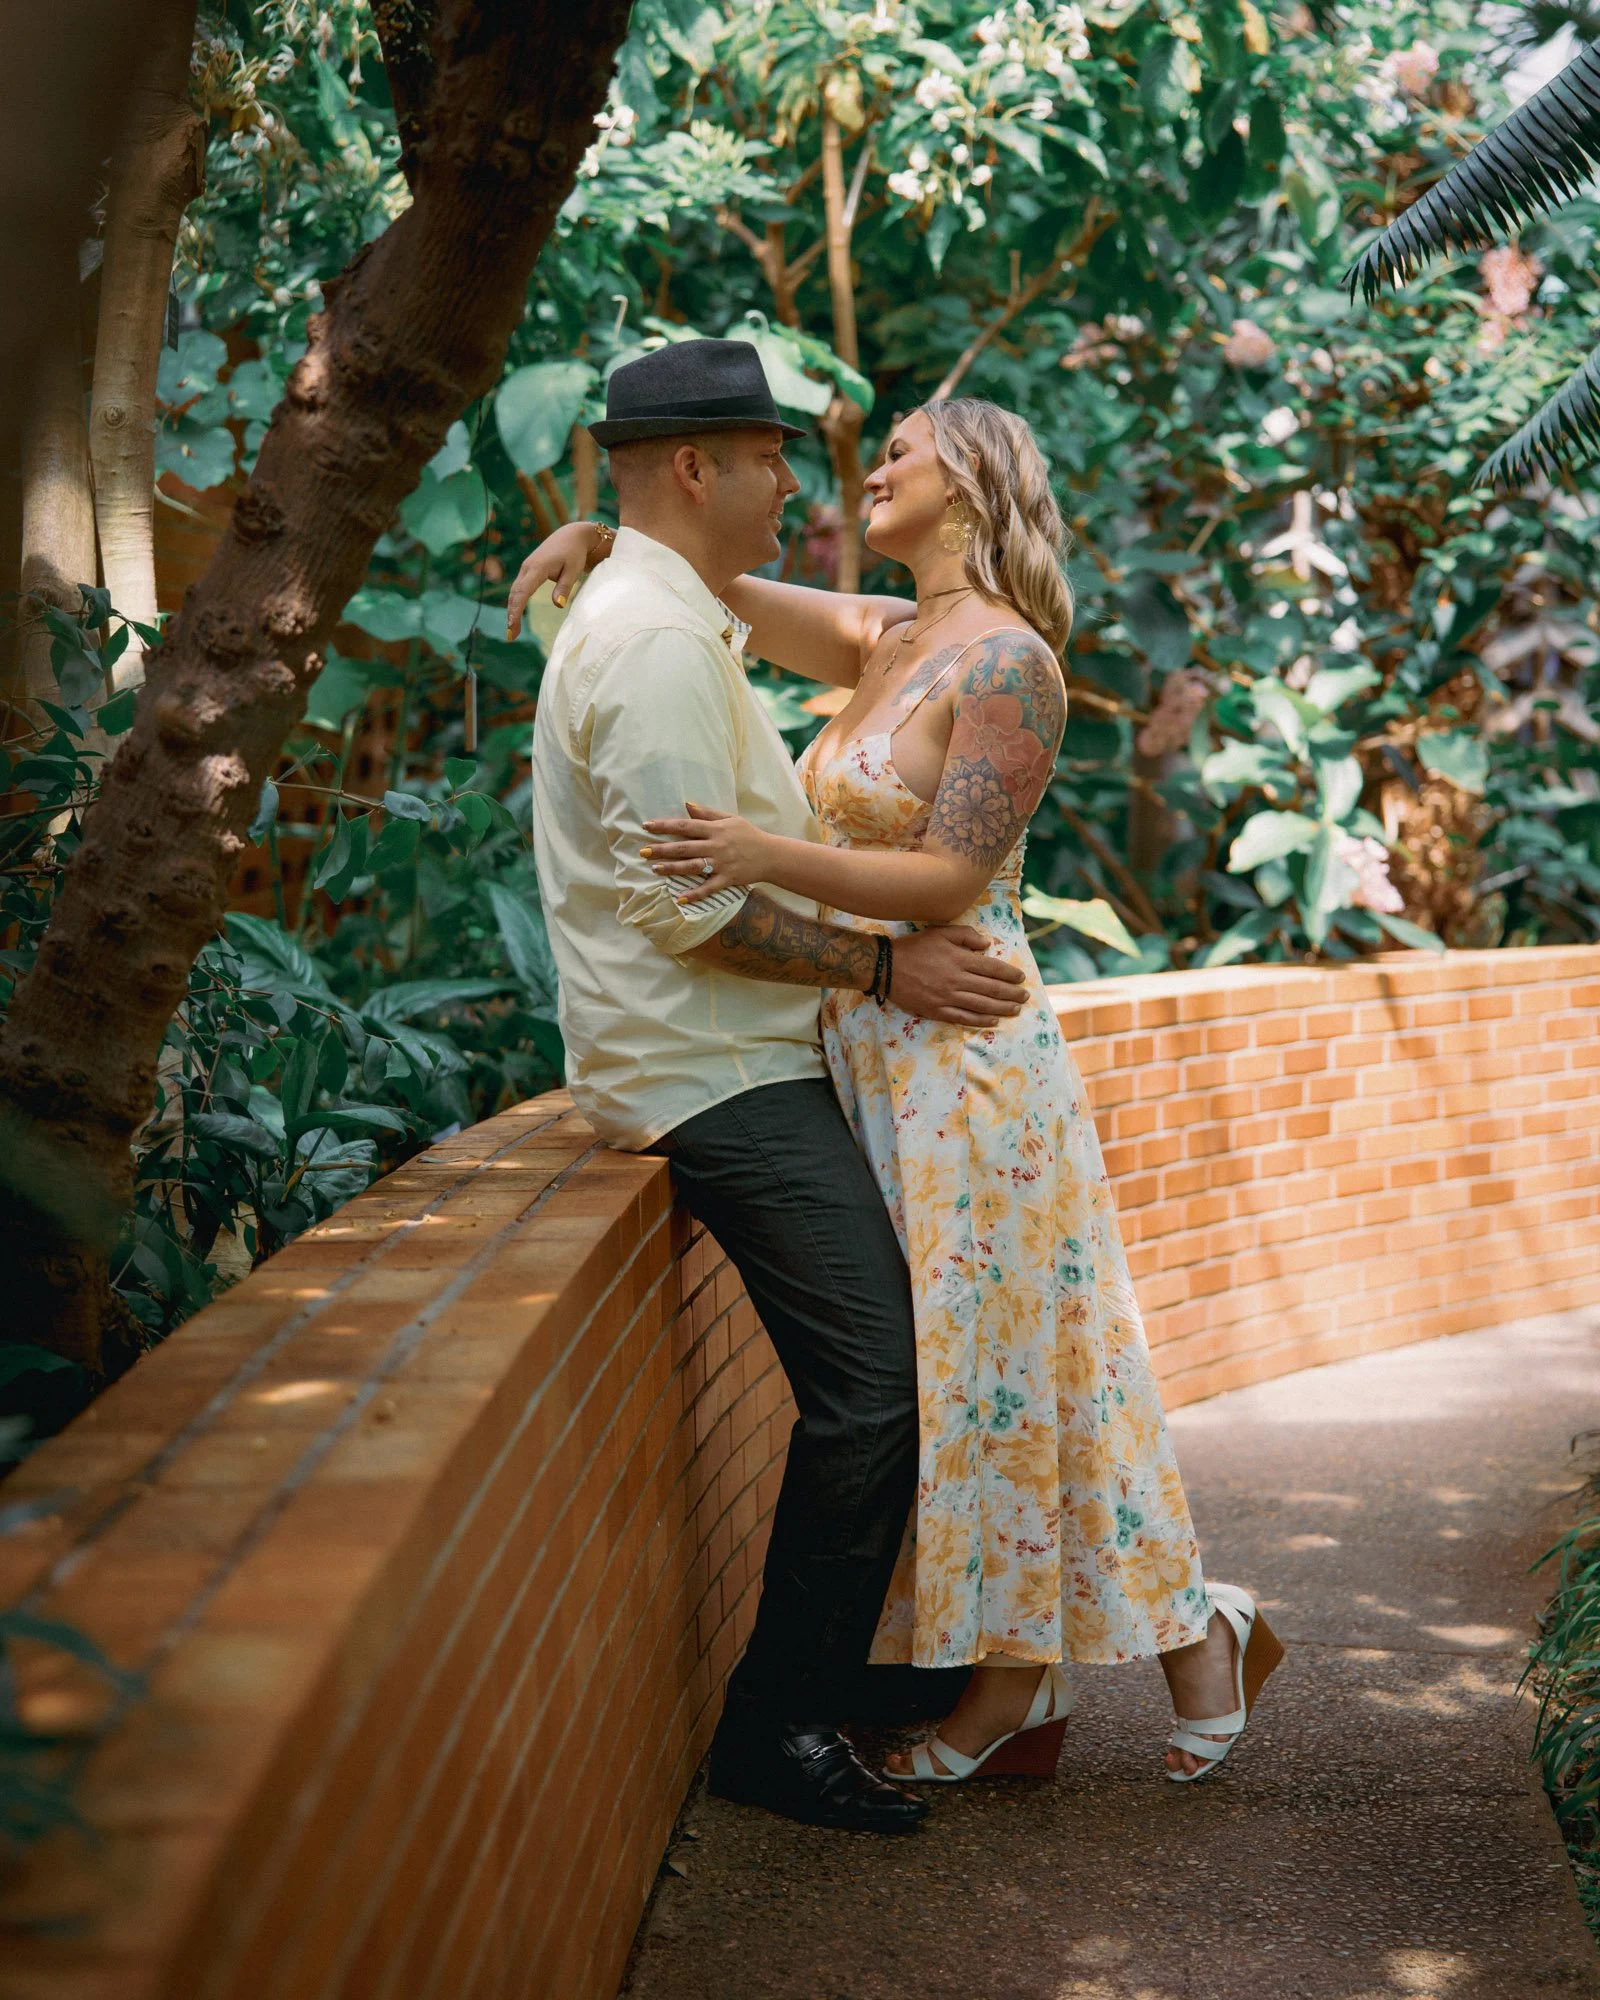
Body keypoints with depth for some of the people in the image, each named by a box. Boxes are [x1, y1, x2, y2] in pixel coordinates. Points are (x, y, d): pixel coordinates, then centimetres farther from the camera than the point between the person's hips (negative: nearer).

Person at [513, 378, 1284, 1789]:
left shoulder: (1007, 663, -12)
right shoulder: (888, 641, 13)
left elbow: (948, 881, -18)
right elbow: (721, 596, 21)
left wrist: (769, 855, -28)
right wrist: (598, 539, 4)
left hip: (961, 1056, -8)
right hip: (869, 1050, 9)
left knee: (995, 1369, -2)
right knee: (943, 1374, 10)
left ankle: (1194, 1629, 14)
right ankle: (1016, 1692, 18)